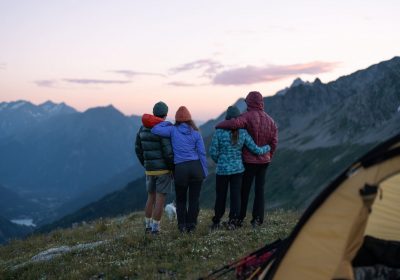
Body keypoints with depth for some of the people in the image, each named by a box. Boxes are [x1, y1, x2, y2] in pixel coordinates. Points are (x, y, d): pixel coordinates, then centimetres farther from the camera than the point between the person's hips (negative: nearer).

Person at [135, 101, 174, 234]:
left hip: (150, 169, 6)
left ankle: (148, 225, 22)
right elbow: (168, 152, -21)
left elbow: (138, 149, 10)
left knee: (151, 197, 19)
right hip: (164, 169, -6)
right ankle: (155, 228, 1)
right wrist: (173, 169, -8)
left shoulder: (143, 127, 6)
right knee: (160, 199, 0)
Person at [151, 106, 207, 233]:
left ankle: (182, 225, 15)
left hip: (180, 169, 0)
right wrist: (204, 172, 6)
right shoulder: (196, 133, 3)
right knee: (194, 199, 10)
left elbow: (155, 130, -7)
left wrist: (166, 123, 9)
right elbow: (202, 153, 1)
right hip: (196, 167, 0)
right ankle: (191, 225, 12)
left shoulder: (173, 130, 0)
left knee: (180, 199, 16)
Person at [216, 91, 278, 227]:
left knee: (244, 190, 6)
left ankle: (239, 218, 13)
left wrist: (219, 125, -18)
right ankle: (257, 219, 7)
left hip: (249, 160, -5)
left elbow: (234, 123, -35)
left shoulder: (248, 116, -15)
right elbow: (274, 142, 6)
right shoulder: (270, 120, 6)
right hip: (264, 160, 5)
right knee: (260, 189, 9)